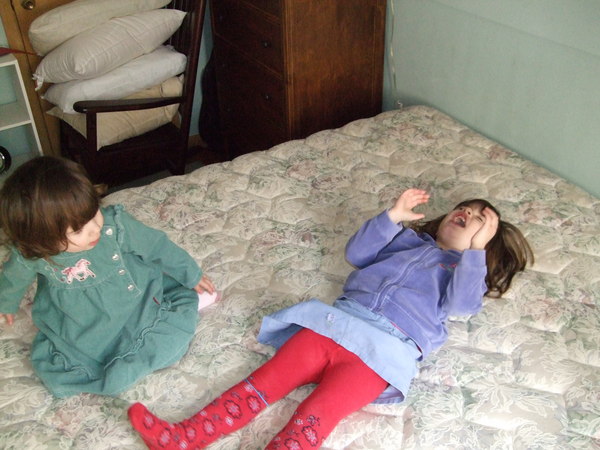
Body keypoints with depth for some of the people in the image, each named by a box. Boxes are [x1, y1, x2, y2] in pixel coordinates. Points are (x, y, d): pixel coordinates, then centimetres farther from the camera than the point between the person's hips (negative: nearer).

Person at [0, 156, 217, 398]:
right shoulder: (29, 255, -22)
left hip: (139, 305, -1)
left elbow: (158, 247, -8)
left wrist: (193, 276, 6)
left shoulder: (115, 224, -25)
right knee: (59, 381, -13)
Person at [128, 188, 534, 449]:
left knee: (316, 414, -24)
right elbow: (356, 253, 19)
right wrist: (393, 216, 10)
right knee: (266, 380, -11)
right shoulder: (408, 238, 30)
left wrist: (476, 249, -7)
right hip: (337, 321, 4)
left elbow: (461, 303, -3)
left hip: (384, 350, -3)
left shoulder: (466, 269, 20)